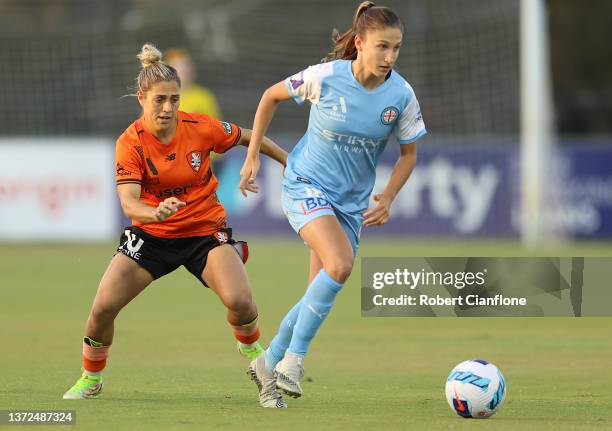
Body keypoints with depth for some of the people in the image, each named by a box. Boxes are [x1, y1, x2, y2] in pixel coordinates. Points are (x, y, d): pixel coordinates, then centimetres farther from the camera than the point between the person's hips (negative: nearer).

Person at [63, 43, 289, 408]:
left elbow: (248, 137, 4)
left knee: (240, 300, -26)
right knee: (103, 307, -10)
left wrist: (289, 162, 14)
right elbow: (129, 203, -26)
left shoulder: (200, 127, -15)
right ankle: (90, 379, 18)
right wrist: (156, 212, -48)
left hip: (205, 231, -1)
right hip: (152, 235, 1)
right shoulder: (130, 142, -17)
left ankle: (252, 352, 7)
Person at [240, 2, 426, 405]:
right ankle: (294, 357, -15)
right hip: (307, 186, -4)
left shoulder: (402, 95, -11)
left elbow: (408, 153, 4)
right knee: (340, 265, -28)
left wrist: (387, 198, -10)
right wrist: (253, 155, 0)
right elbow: (271, 96, -1)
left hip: (352, 201, 5)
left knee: (321, 295, 6)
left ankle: (269, 362, 28)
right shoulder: (326, 77, -18)